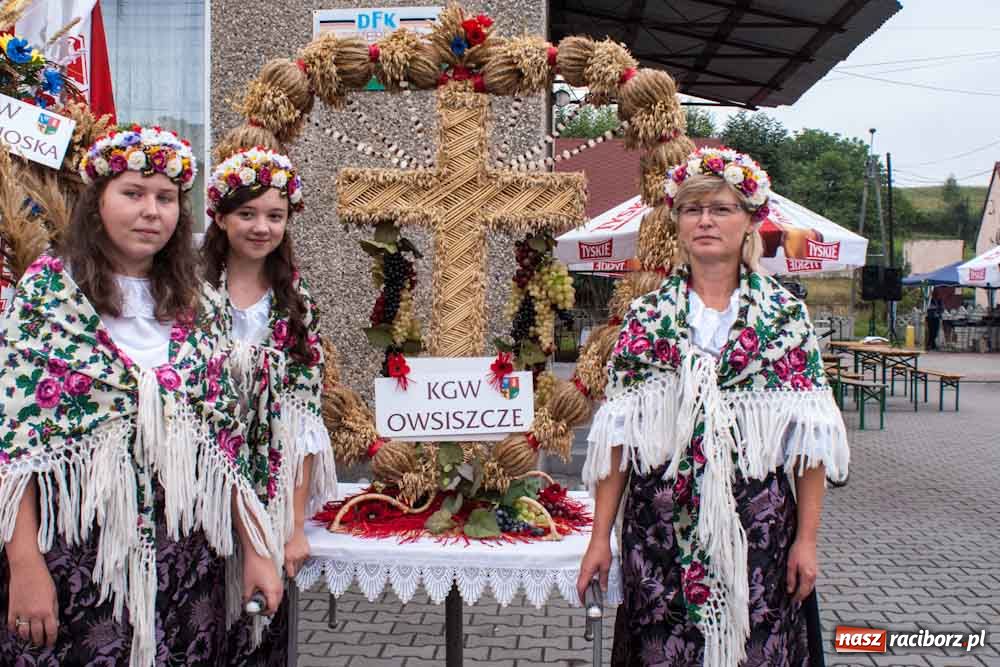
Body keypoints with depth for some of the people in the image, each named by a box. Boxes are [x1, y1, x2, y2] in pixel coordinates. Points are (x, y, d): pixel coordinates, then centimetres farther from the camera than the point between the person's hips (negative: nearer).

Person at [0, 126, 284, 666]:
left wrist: (255, 550, 5)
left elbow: (226, 435, 8)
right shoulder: (47, 289, -3)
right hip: (75, 555, -3)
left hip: (188, 559, 3)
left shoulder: (194, 307, 7)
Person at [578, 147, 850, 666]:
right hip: (660, 523, 1)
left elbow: (809, 436, 0)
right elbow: (616, 432, 0)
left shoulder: (787, 316, 1)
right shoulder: (646, 316, 2)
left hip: (759, 526, 0)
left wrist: (806, 538, -3)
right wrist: (600, 537, -1)